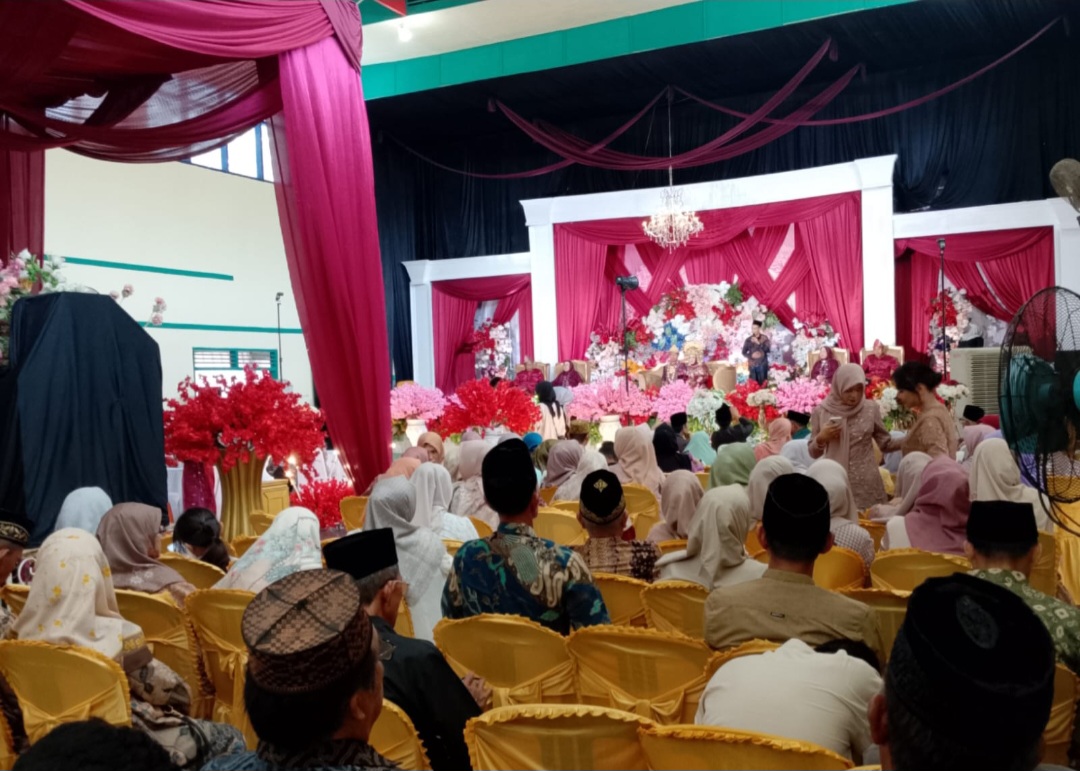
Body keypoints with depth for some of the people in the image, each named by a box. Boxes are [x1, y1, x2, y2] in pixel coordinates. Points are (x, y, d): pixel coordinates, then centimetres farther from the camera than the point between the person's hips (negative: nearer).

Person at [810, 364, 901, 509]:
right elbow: (813, 453, 6)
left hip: (867, 483, 0)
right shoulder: (821, 411, -1)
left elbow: (885, 443, 7)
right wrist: (821, 438, -13)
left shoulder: (871, 409, 0)